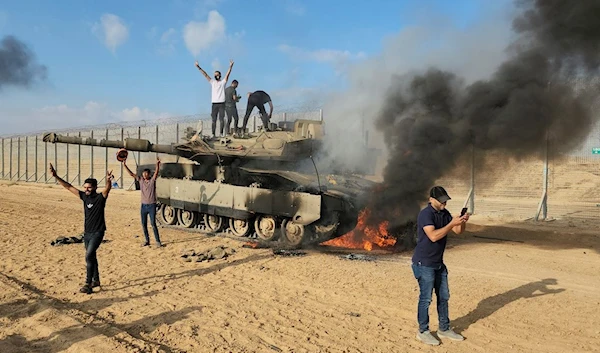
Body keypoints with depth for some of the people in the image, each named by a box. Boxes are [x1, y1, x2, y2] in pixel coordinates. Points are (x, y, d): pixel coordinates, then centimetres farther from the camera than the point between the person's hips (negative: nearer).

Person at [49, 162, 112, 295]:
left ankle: (88, 284, -12)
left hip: (97, 232, -7)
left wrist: (108, 180, -54)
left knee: (89, 256, -16)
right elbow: (69, 187, 7)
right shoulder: (84, 196, 4)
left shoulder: (100, 198, -12)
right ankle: (96, 280, 29)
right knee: (91, 256, 15)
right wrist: (55, 176, 1)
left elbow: (107, 189, -33)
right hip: (87, 232, 7)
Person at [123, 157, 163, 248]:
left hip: (152, 205, -5)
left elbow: (156, 172, -22)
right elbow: (131, 174, 3)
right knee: (144, 224, 9)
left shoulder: (152, 180, -5)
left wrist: (157, 165, -39)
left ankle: (158, 241, 0)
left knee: (153, 224, -6)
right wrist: (125, 165, -6)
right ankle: (147, 240, 21)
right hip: (143, 205, 5)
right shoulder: (141, 180, 6)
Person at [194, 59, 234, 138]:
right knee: (214, 120, 2)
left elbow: (227, 75, -9)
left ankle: (221, 133, 4)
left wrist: (230, 67, -23)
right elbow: (205, 74, 8)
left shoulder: (223, 82, 5)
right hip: (214, 103, 2)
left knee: (221, 119, -1)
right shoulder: (212, 82, 13)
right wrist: (199, 67, 1)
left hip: (221, 103, -2)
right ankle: (213, 134, 3)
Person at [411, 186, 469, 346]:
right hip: (424, 263, -8)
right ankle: (423, 332, 16)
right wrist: (452, 223, -30)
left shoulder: (445, 213, 6)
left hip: (439, 263, 8)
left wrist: (463, 222, -15)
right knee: (426, 298, 1)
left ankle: (444, 329, 31)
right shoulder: (425, 214, -20)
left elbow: (458, 231, 6)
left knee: (443, 296, 16)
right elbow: (433, 236, -30)